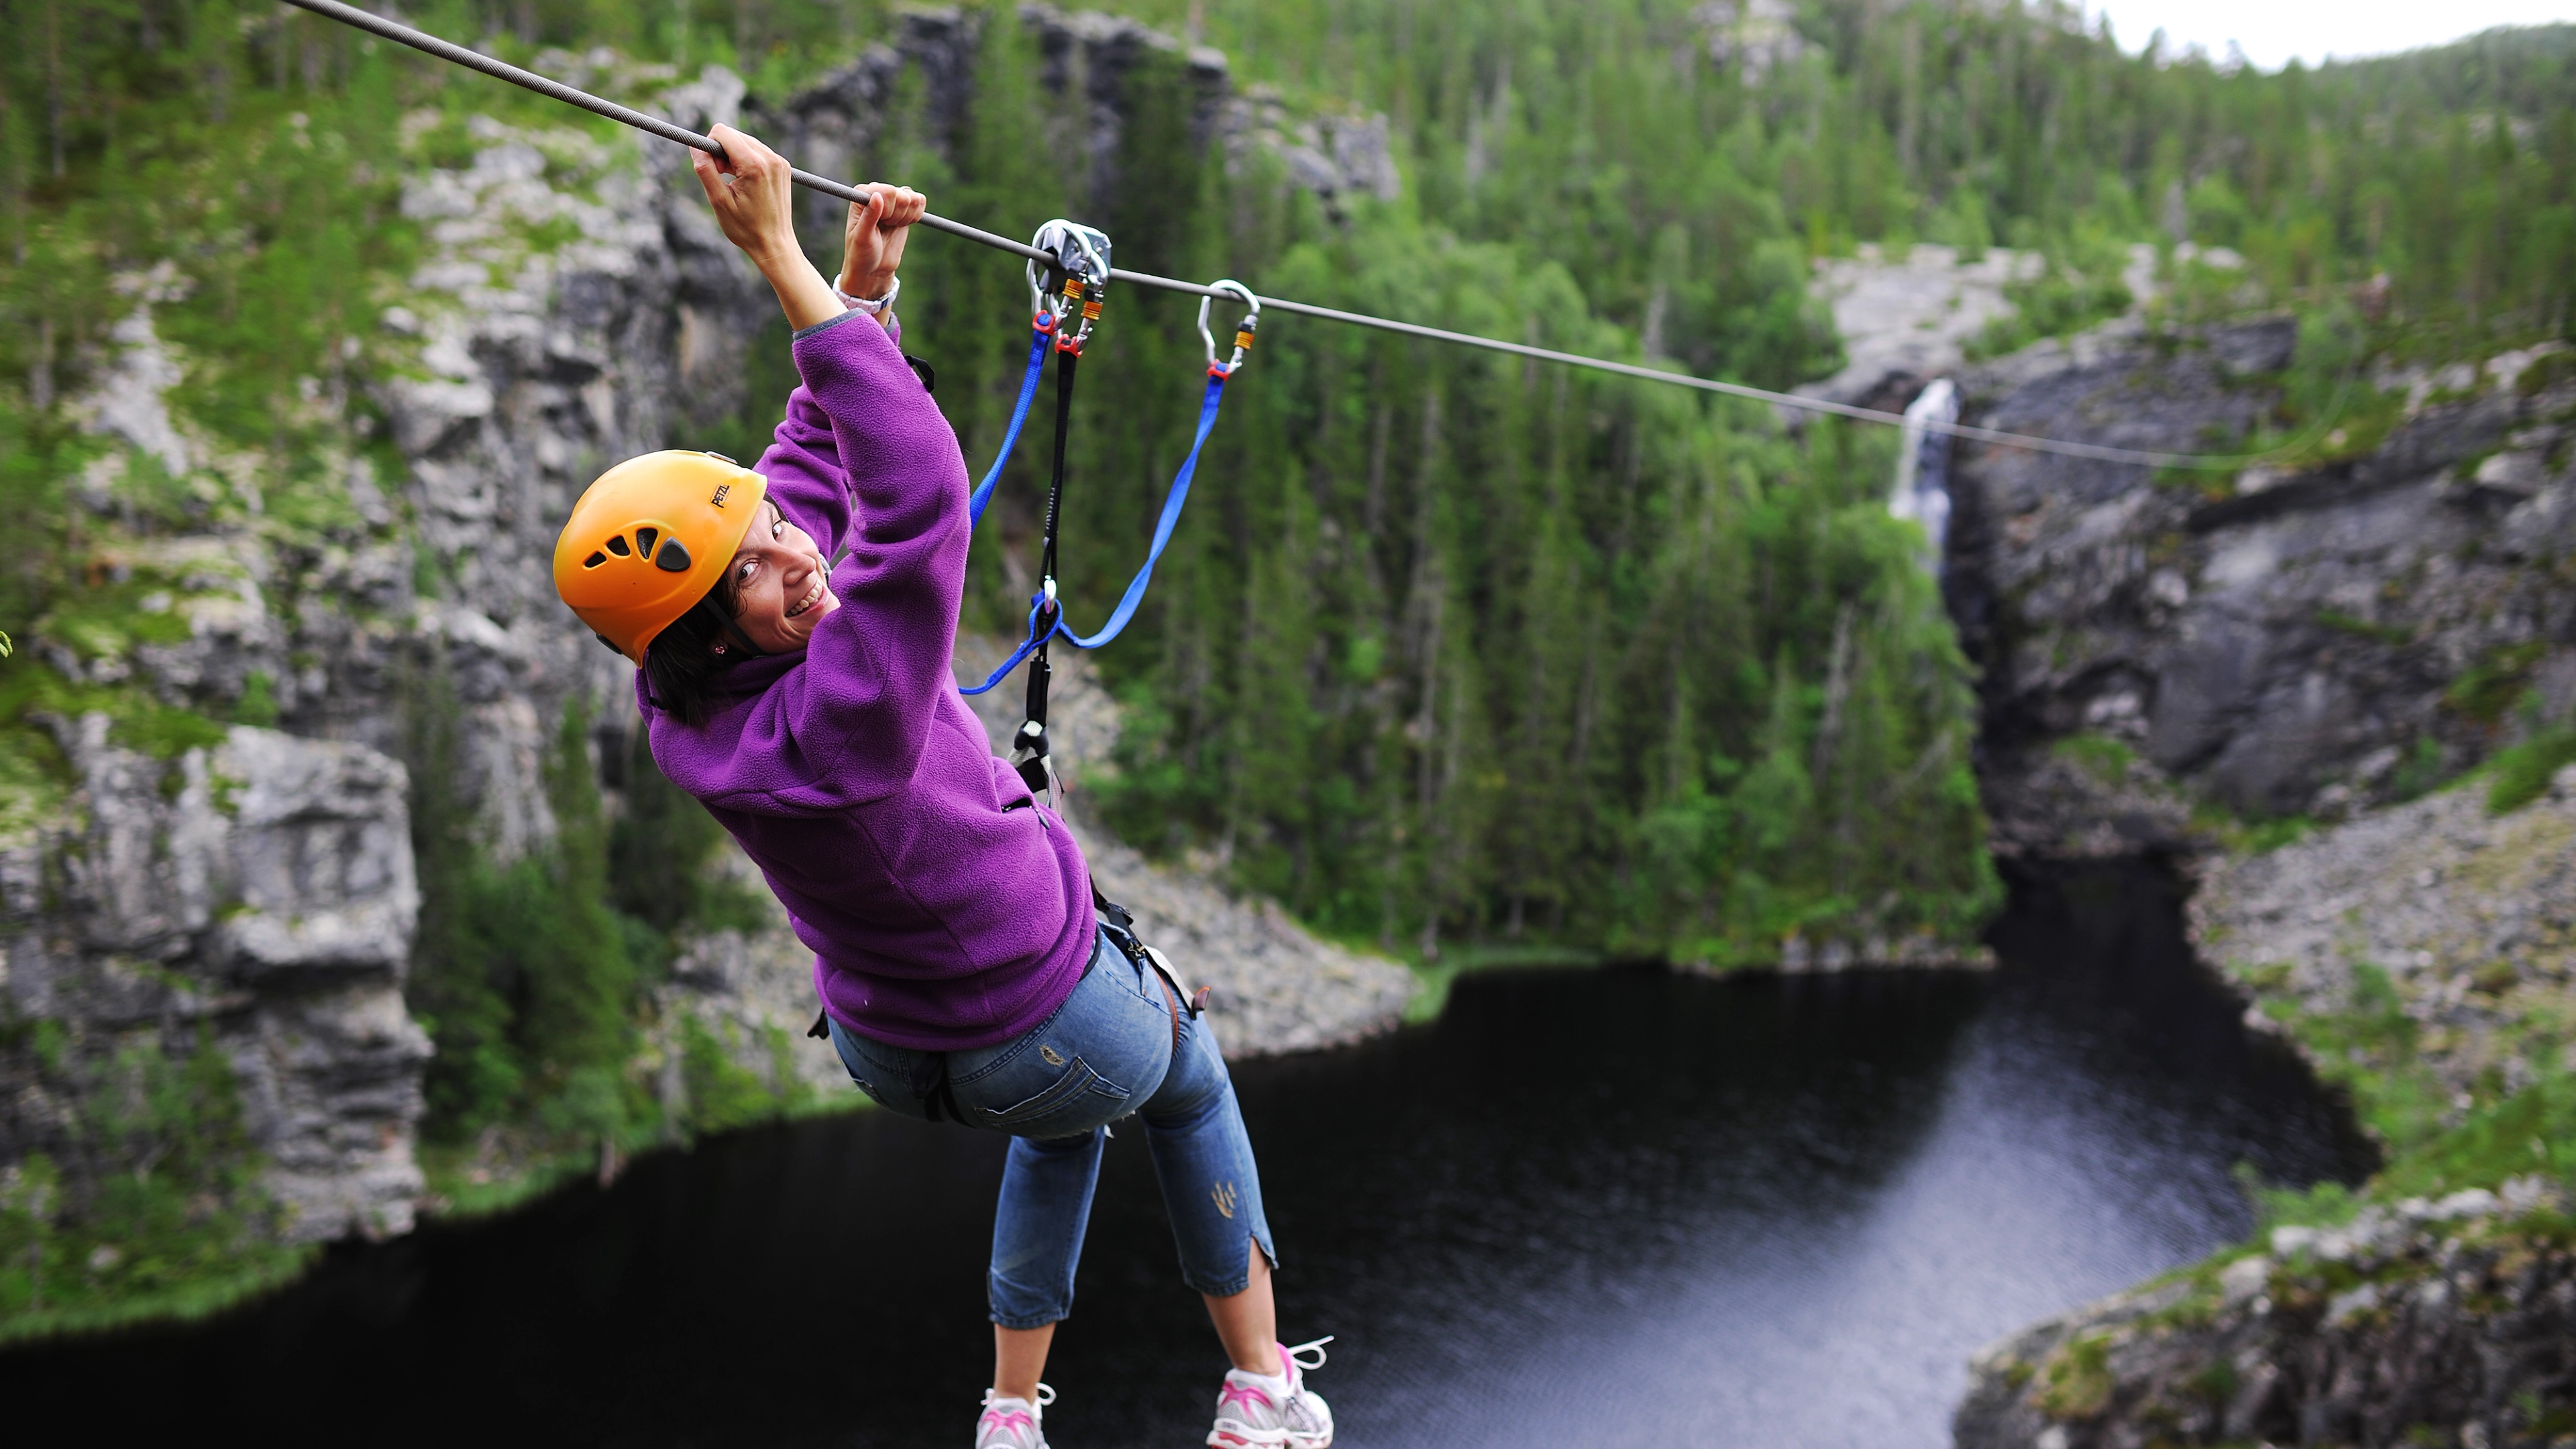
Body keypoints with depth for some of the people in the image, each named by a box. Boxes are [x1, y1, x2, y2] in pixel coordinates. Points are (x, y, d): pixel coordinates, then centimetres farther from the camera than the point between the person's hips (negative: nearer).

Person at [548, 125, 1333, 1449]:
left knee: (1065, 1119, 37)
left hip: (885, 1046, 7)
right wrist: (783, 264, -49)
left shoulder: (693, 702, -17)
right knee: (1189, 1086, 27)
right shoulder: (834, 727, -42)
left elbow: (816, 453, -5)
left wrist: (862, 291, -8)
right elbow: (914, 492, -49)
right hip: (1042, 1035, -7)